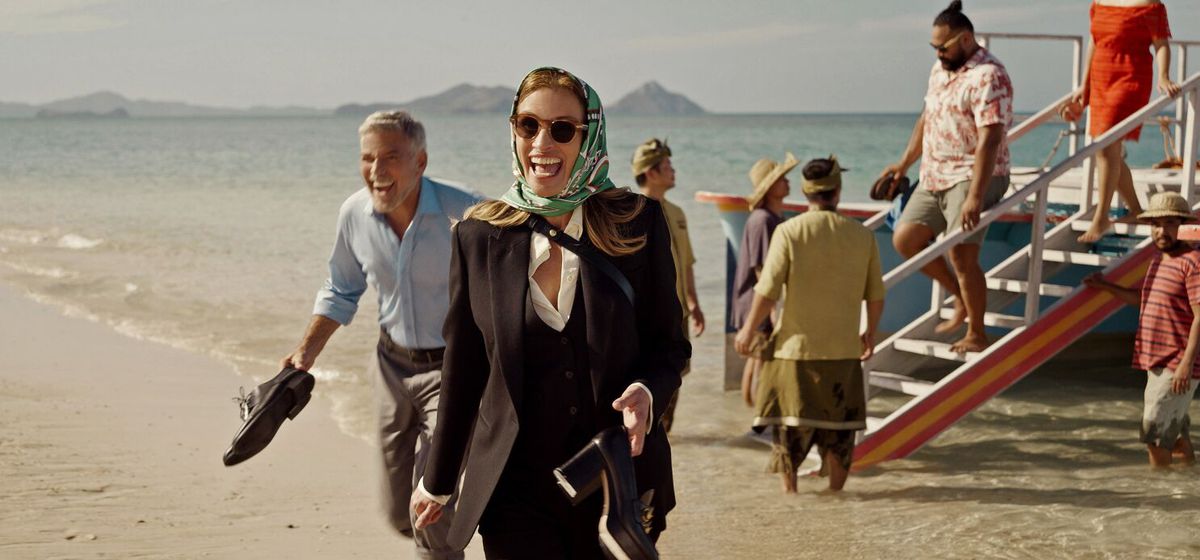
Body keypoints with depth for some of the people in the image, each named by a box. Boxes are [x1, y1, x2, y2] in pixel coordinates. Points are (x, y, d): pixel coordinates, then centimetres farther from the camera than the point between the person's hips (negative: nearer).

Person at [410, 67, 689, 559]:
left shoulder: (639, 223, -2)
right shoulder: (479, 236, 0)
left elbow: (670, 344, 5)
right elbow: (462, 370, 8)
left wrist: (646, 391, -18)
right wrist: (437, 481, 14)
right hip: (516, 488, 0)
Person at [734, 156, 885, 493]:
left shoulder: (789, 232, -9)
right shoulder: (862, 236, -1)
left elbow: (767, 292, -11)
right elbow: (876, 297, 5)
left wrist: (749, 330, 4)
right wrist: (870, 333, 22)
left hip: (796, 344, -2)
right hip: (843, 348, 2)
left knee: (789, 427, 8)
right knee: (839, 428, 13)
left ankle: (789, 495, 11)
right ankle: (836, 495, 17)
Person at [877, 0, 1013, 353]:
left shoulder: (988, 77, -18)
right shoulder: (940, 70, 12)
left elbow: (989, 141, -25)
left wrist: (975, 197, -30)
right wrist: (905, 163, 23)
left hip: (971, 178, -9)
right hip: (934, 178, 9)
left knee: (962, 255, -11)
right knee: (904, 239, 5)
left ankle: (976, 334, 5)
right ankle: (960, 298, 20)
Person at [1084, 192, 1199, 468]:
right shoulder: (1158, 259, 14)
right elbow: (1142, 298, 31)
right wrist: (1106, 286, 21)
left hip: (1177, 365, -9)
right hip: (1156, 362, 9)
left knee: (1154, 432, -9)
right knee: (1174, 431, 17)